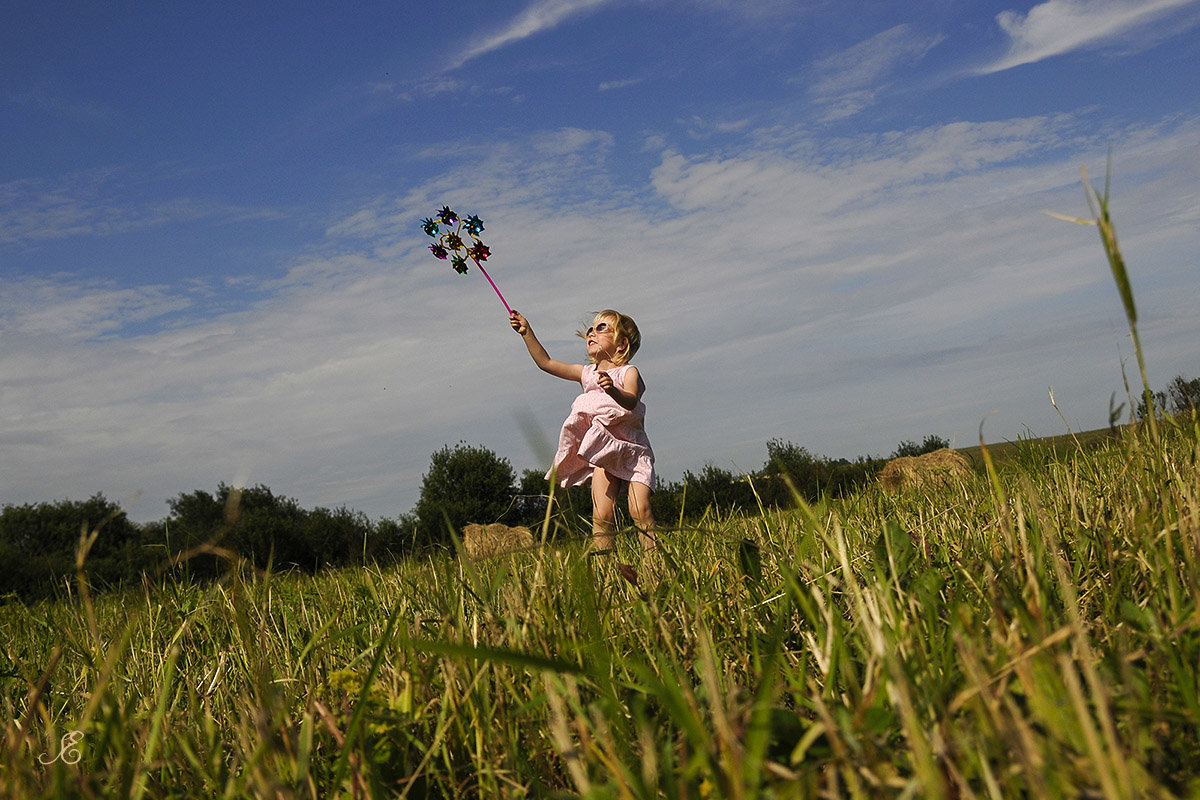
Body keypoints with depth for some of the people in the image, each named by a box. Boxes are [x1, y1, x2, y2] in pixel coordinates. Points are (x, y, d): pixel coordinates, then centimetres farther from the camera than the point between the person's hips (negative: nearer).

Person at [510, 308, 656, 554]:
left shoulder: (629, 372, -2)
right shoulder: (587, 373, 14)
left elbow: (631, 402, -23)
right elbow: (546, 363, 15)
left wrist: (613, 390, -44)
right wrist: (527, 332, 7)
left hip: (633, 451, -3)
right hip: (603, 453, 4)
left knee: (640, 511, -17)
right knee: (602, 515, -11)